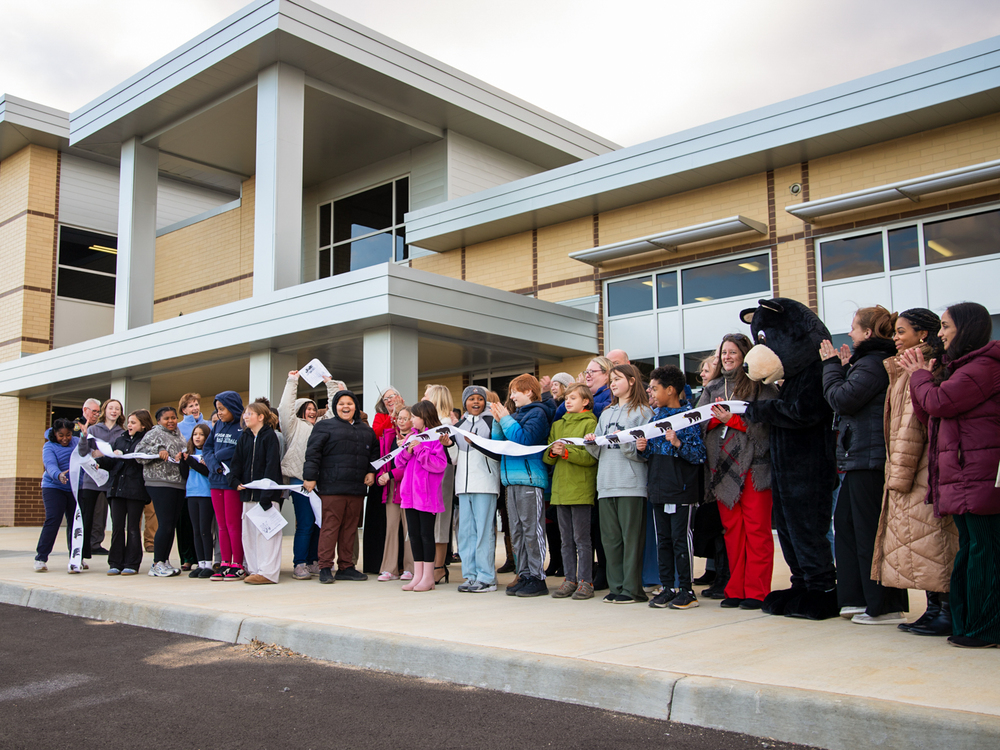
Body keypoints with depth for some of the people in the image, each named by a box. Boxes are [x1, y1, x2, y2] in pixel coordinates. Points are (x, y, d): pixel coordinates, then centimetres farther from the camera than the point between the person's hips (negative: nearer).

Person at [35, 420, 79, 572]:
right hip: (53, 487, -4)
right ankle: (40, 558, -4)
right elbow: (50, 465, -23)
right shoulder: (49, 447, -6)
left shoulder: (77, 442, 8)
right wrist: (58, 475, -43)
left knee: (75, 522, 5)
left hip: (75, 489, 4)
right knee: (52, 520, -12)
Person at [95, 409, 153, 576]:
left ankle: (132, 565, 7)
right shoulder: (120, 439, 17)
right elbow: (111, 462, 13)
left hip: (136, 490, -5)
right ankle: (115, 564, 10)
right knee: (117, 527, 4)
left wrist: (122, 455, -16)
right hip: (117, 487, 5)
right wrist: (99, 460, -5)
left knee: (132, 528, 0)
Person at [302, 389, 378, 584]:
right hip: (332, 486, -5)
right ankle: (325, 567, 1)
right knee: (330, 526, -5)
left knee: (350, 527, 8)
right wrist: (310, 477, -11)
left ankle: (346, 567, 15)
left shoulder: (366, 431, 19)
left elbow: (374, 453, 24)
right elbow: (312, 452, -4)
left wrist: (371, 471, 8)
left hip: (357, 488, 5)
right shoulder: (325, 426, 3)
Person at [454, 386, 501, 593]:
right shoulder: (459, 425, 18)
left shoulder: (491, 422, 1)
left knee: (484, 531, -6)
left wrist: (475, 443, -18)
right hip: (464, 484, 6)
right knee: (465, 532, 6)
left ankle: (486, 578, -1)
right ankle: (471, 576, 13)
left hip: (485, 484, -6)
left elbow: (498, 453, -9)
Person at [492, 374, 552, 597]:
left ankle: (537, 578, -2)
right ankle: (524, 576, 14)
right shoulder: (517, 414, 20)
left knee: (531, 530, -7)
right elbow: (498, 444, 18)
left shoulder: (537, 413, -3)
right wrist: (498, 421, 5)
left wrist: (506, 419, -8)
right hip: (512, 479, 8)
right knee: (517, 532, 9)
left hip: (530, 478, -8)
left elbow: (524, 439, -18)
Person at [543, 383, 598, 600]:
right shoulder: (557, 425, 18)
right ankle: (570, 580, 17)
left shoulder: (590, 423, -2)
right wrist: (552, 451, -9)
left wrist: (567, 452, -22)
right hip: (560, 489, 6)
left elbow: (592, 456, -14)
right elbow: (547, 458, 13)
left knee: (582, 539, -3)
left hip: (581, 489, -6)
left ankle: (586, 582, 3)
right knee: (566, 539, 10)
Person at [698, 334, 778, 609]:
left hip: (753, 465, -5)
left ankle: (756, 591, 0)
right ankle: (736, 589, 13)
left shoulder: (761, 386, 2)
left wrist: (732, 419, -14)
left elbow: (765, 422, -10)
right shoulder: (711, 388, 18)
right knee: (731, 529, 7)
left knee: (756, 529, -5)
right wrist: (715, 417, -8)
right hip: (722, 466, 5)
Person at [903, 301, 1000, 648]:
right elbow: (928, 415, 19)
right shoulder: (964, 368, 22)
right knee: (971, 551, 13)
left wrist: (921, 375, 2)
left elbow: (939, 402, -16)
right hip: (962, 478, 11)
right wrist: (921, 376, 10)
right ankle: (967, 625, 19)